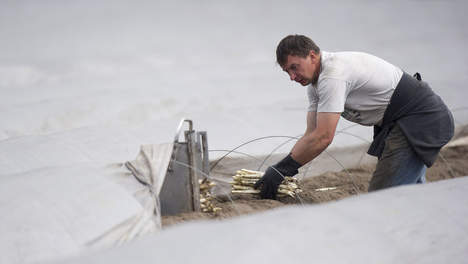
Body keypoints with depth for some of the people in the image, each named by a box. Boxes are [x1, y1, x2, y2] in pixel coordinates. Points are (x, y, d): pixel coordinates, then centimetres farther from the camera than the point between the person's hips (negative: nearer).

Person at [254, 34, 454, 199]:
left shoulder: (333, 74, -24)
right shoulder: (315, 82, 8)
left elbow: (323, 137, -25)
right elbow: (311, 135, 7)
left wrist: (281, 169, -19)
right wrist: (279, 171, -5)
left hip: (420, 120, -11)